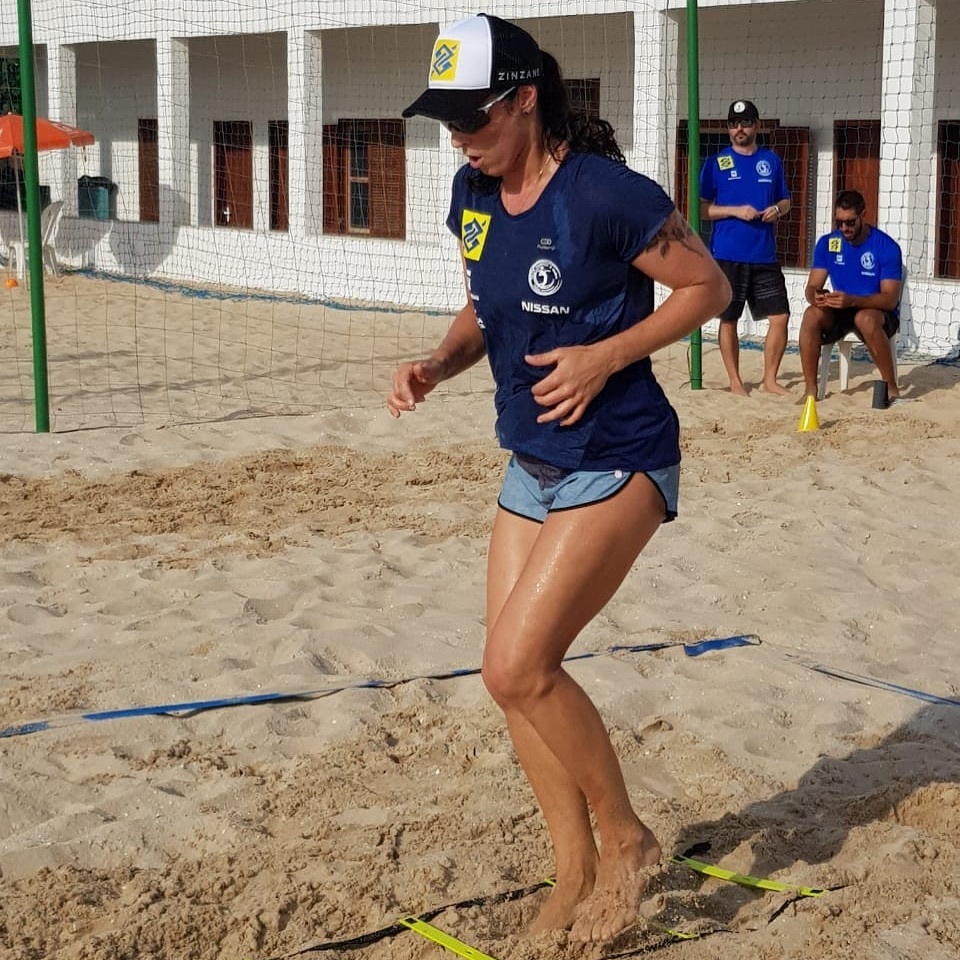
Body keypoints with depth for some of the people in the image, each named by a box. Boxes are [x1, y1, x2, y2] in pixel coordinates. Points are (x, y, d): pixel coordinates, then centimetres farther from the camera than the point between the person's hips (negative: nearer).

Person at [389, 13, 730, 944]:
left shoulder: (606, 194, -20)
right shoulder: (473, 195, 3)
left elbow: (709, 287, -10)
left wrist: (606, 355, -21)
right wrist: (437, 363, -4)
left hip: (616, 465, -8)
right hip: (531, 465, 8)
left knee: (519, 666, -15)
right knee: (512, 675, 8)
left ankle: (626, 839, 8)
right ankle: (576, 871, 25)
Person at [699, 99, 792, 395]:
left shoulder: (771, 160, 11)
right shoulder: (716, 163, 1)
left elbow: (785, 201, 19)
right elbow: (701, 209, -1)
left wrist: (777, 210, -4)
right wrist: (736, 210, -14)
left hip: (765, 256, 3)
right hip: (727, 256, -3)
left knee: (780, 316, -1)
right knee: (728, 319, 2)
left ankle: (770, 378, 12)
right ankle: (735, 381, 14)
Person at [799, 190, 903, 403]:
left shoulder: (887, 247, -14)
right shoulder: (827, 243, -1)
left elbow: (890, 299, -19)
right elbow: (812, 287, -1)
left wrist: (852, 300, -36)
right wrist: (815, 297, -28)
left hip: (878, 313, -4)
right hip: (840, 313, 4)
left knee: (865, 319, -39)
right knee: (812, 315, -28)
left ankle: (892, 388, -24)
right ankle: (810, 389, -23)